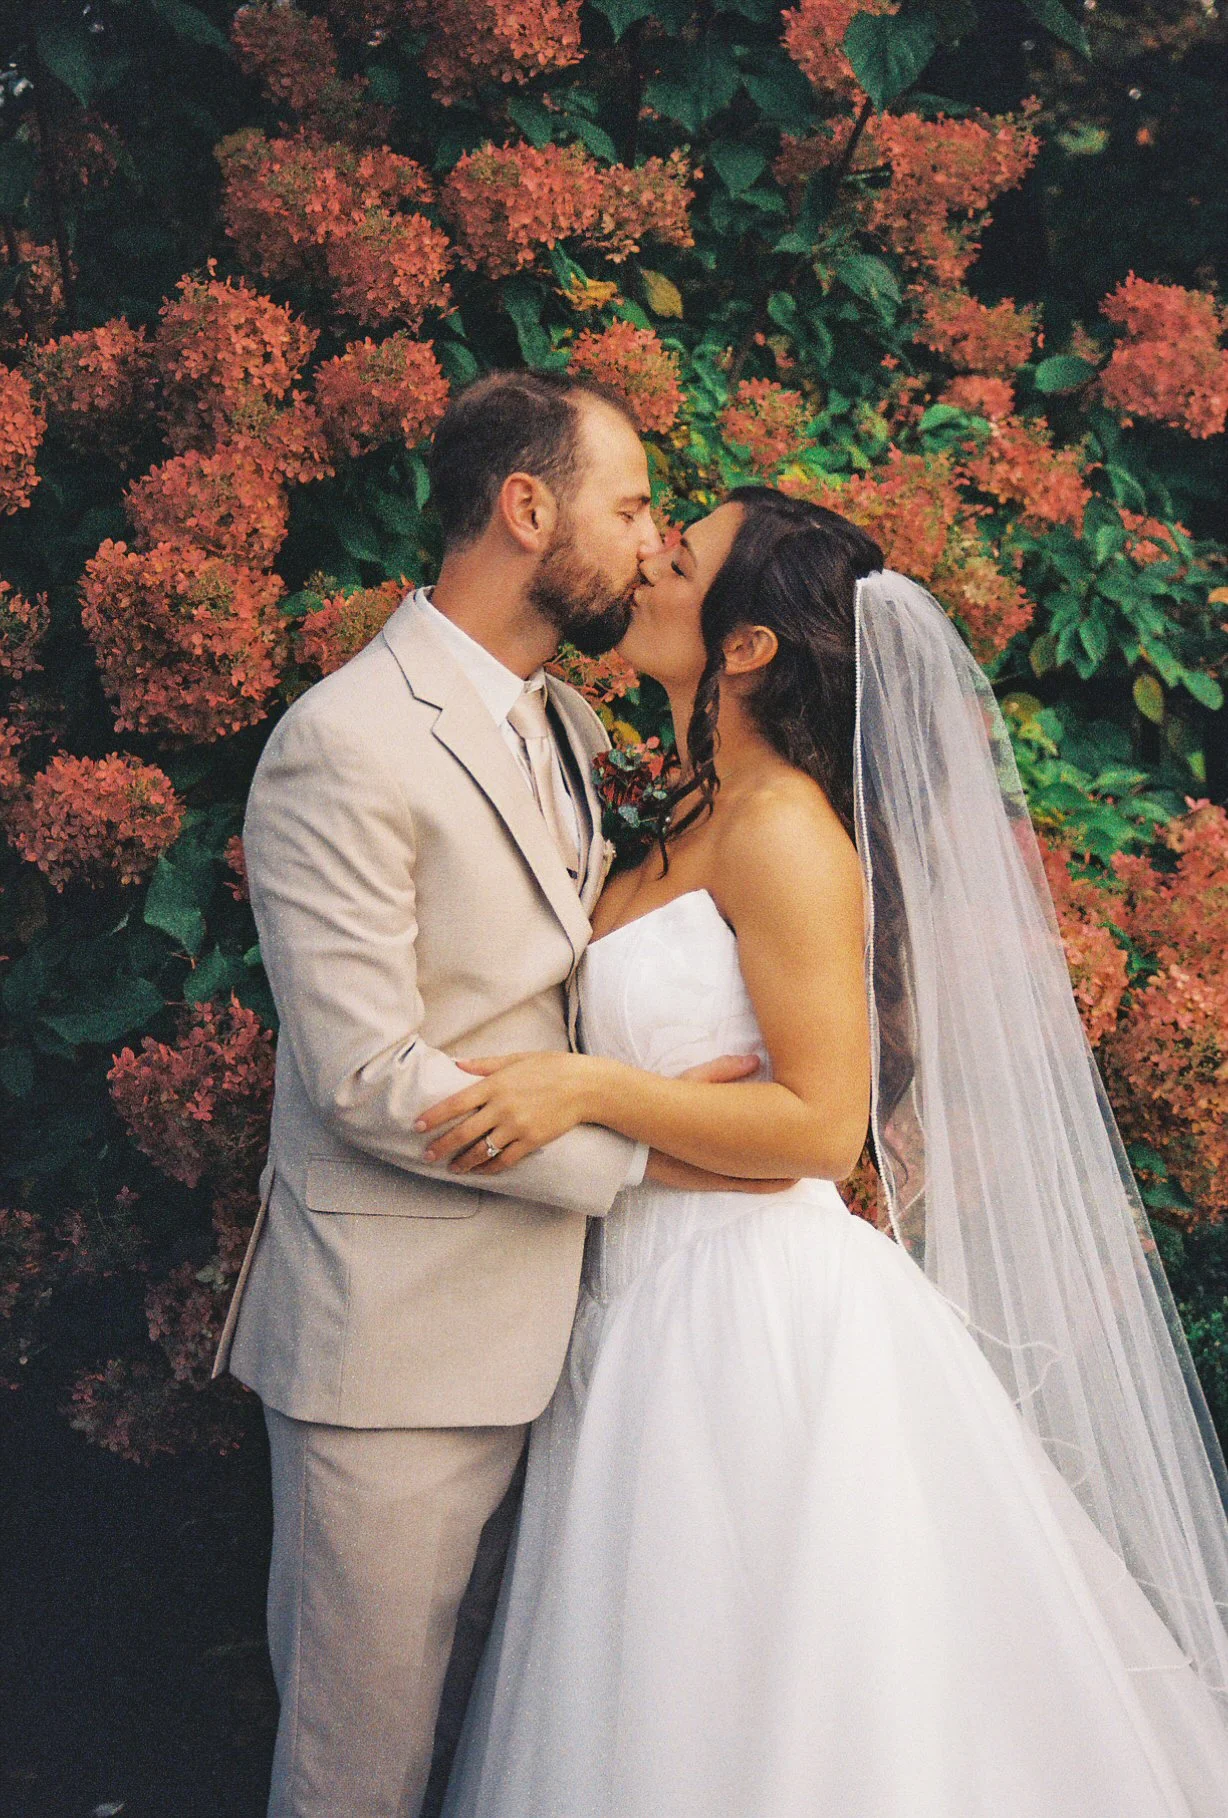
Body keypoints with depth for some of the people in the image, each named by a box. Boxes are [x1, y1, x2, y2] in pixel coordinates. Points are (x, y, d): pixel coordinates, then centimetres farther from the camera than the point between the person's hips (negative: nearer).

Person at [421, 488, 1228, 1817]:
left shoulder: (785, 827, -16)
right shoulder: (692, 823, 12)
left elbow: (821, 1124, -20)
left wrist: (589, 1088, -23)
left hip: (764, 1314, -9)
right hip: (660, 1295, 9)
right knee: (668, 1709, 15)